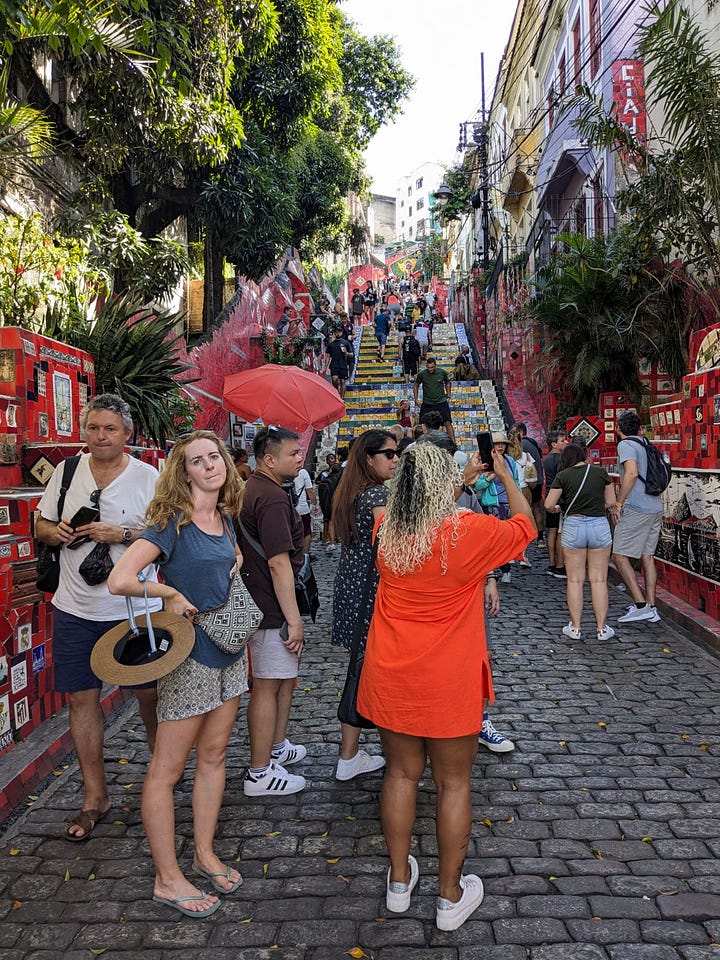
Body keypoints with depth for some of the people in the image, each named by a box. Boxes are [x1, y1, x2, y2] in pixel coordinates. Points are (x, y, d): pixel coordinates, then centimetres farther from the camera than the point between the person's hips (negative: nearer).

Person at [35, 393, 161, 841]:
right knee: (82, 697, 8)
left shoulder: (147, 476, -6)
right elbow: (42, 525, 14)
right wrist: (55, 531, -8)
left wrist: (122, 534, -21)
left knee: (151, 693, 8)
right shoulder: (66, 472, 5)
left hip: (135, 608, -3)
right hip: (75, 608, 3)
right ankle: (95, 796, 24)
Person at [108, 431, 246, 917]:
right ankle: (168, 879, 20)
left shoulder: (225, 518, 5)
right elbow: (120, 580, -28)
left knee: (214, 756, 18)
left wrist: (237, 561, 5)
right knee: (167, 769, 6)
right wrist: (172, 594, -16)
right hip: (190, 656, -7)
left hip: (230, 650, 8)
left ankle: (205, 854, 34)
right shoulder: (173, 521, -17)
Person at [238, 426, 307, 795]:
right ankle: (260, 774, 11)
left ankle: (277, 748, 36)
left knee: (285, 676, 22)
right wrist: (294, 620, -22)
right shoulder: (272, 498, -21)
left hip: (259, 602, 11)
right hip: (273, 610, -11)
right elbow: (279, 562, -25)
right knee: (268, 685, -1)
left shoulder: (252, 489, 12)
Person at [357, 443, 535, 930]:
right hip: (449, 686, -4)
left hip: (392, 679, 4)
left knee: (402, 773, 19)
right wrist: (506, 477, 14)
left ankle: (399, 881, 35)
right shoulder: (471, 532, -19)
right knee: (454, 784, 13)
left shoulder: (386, 532, -6)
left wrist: (464, 482, 21)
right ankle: (451, 897, 29)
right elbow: (526, 525, 1)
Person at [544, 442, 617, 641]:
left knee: (575, 580, 8)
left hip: (573, 526, -1)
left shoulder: (563, 475, -2)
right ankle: (602, 628, 11)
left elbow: (548, 505, -5)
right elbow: (611, 502, 5)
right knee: (599, 580, 7)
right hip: (599, 525, 1)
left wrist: (556, 508, 17)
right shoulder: (600, 472, 2)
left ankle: (575, 628, 12)